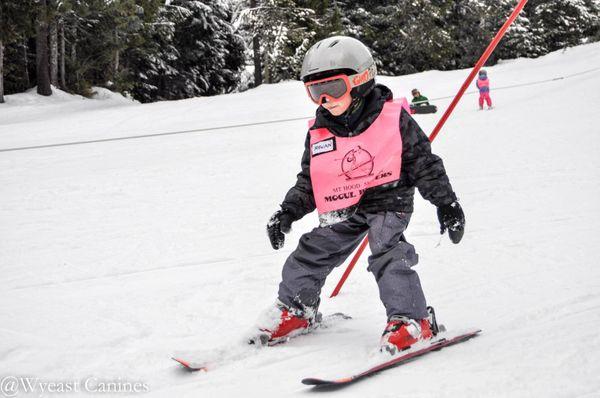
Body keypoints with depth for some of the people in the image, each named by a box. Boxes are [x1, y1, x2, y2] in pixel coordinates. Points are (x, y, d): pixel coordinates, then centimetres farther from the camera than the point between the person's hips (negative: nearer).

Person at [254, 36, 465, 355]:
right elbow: (307, 182, 14)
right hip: (342, 212, 5)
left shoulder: (394, 119, -10)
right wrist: (287, 212, 4)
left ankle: (411, 320, -13)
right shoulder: (318, 135, 3)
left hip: (389, 200, -4)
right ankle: (295, 310, 24)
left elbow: (424, 164, -3)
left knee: (388, 254, -24)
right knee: (310, 254, 1)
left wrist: (446, 203, -5)